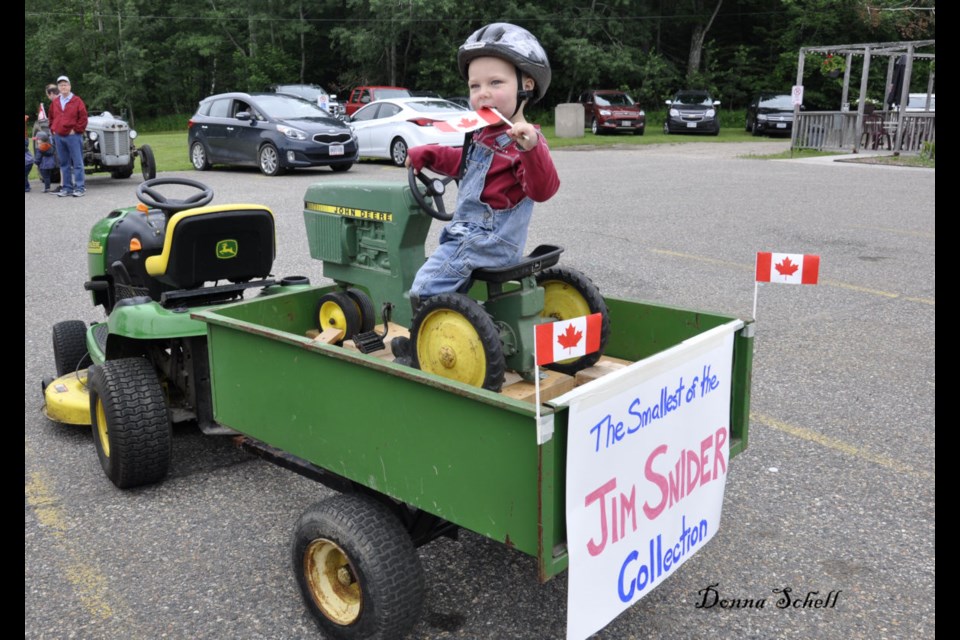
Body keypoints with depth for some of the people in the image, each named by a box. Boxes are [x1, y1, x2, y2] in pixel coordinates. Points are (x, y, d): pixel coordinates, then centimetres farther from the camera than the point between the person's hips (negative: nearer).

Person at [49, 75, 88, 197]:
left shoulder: (77, 101, -2)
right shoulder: (55, 102, 13)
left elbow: (83, 117, -6)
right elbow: (51, 118, 23)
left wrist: (76, 130, -9)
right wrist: (53, 129, 12)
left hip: (73, 136, -6)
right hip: (59, 137, 6)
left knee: (77, 163, -5)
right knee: (64, 164, 9)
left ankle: (80, 187, -3)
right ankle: (67, 187, 14)